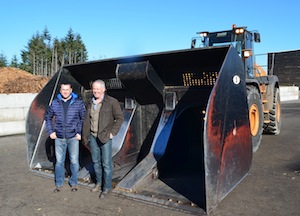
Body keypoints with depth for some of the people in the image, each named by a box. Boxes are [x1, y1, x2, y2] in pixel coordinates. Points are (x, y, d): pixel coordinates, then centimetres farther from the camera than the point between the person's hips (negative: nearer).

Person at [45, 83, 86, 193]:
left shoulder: (78, 103, -4)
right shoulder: (55, 103, 3)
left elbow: (83, 118, 1)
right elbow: (48, 117, 15)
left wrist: (80, 132, -4)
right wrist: (50, 131, 7)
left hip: (73, 137, -2)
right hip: (59, 138, 2)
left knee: (74, 161, 5)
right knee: (59, 161, 11)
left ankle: (74, 183, 23)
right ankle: (59, 184, 27)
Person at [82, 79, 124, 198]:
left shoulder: (112, 102, -8)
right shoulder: (90, 103, 9)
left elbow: (119, 118, -7)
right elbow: (87, 120, 14)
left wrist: (112, 132, -12)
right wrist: (85, 137, 11)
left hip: (105, 137, -5)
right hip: (93, 136, 6)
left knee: (106, 163, 0)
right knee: (96, 161, 15)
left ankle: (107, 187, 14)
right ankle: (98, 183, 32)